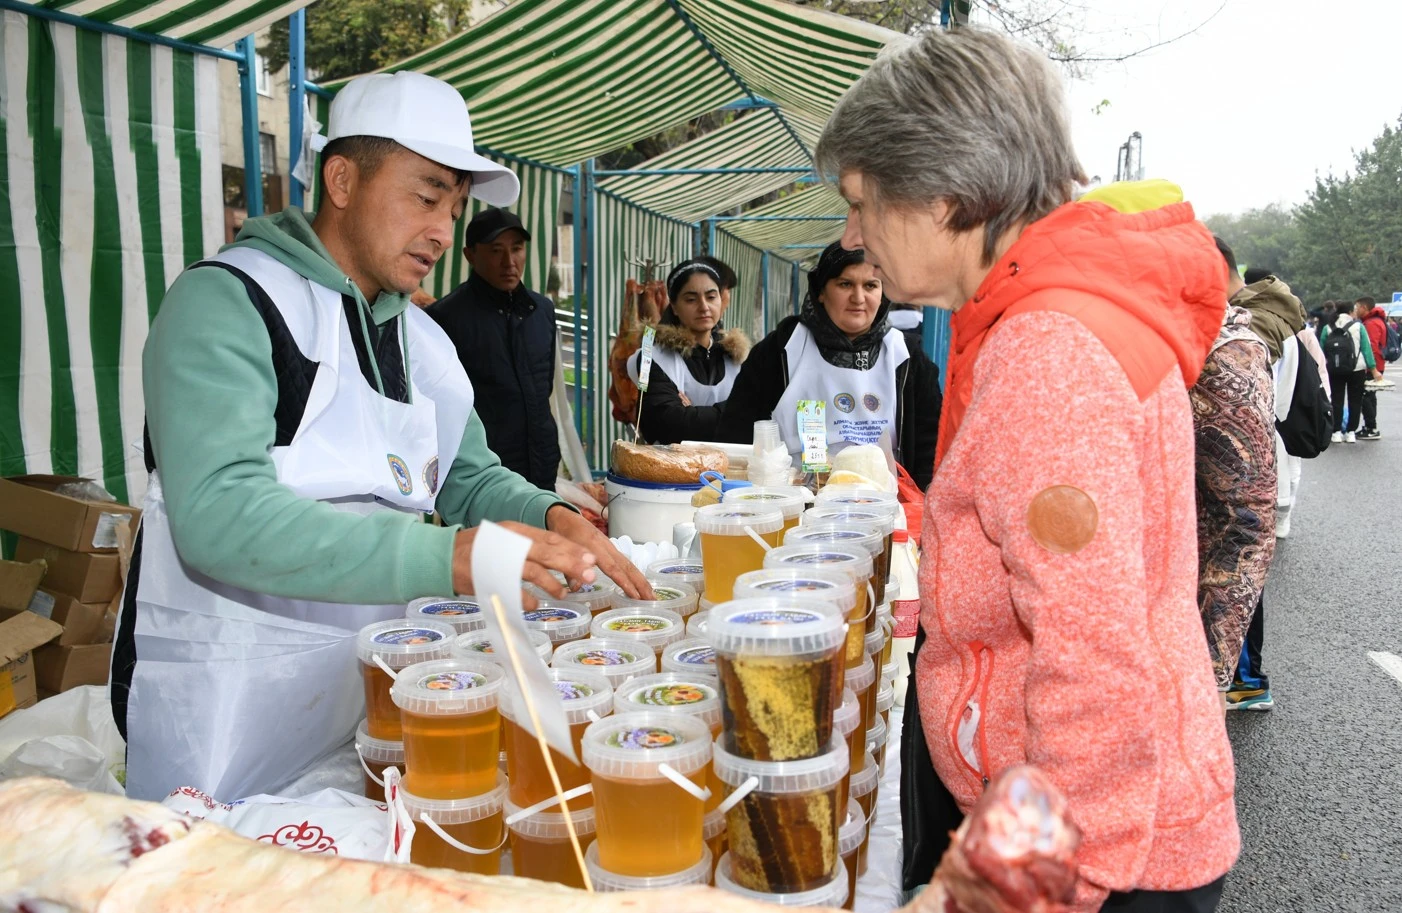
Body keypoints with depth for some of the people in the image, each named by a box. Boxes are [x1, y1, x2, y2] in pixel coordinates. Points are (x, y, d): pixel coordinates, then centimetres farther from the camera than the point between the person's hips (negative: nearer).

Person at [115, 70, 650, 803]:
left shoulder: (420, 340, 10)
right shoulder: (227, 300, -15)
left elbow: (468, 479, 15)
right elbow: (219, 515, -28)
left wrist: (549, 519, -8)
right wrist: (446, 557, -36)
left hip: (365, 695, 7)